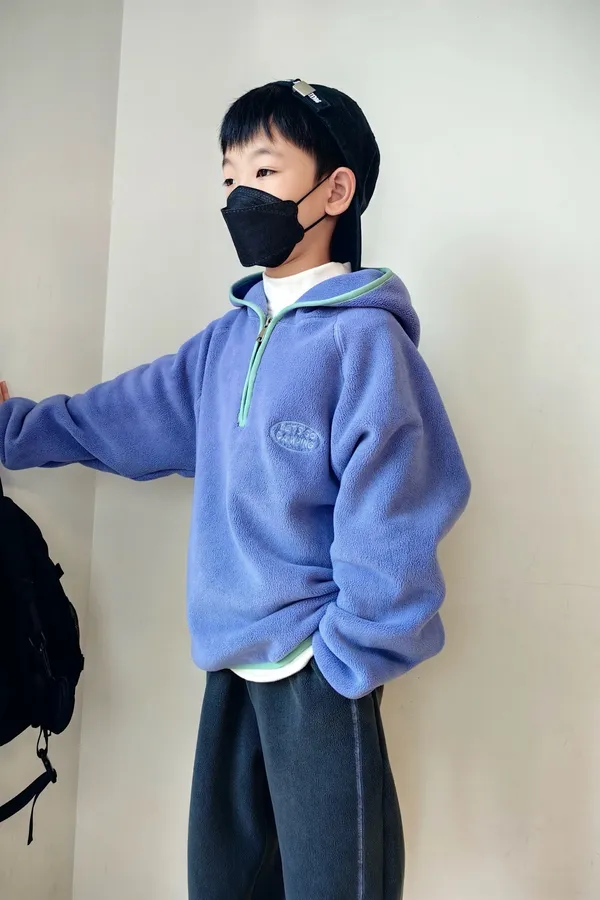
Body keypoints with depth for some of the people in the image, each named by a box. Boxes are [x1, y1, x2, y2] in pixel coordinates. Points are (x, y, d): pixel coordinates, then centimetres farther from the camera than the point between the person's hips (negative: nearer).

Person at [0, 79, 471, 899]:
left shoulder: (365, 338, -13)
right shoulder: (228, 341, 8)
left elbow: (389, 522, -16)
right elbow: (117, 417, 14)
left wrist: (347, 665, -14)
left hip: (318, 670, -7)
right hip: (231, 661, 7)